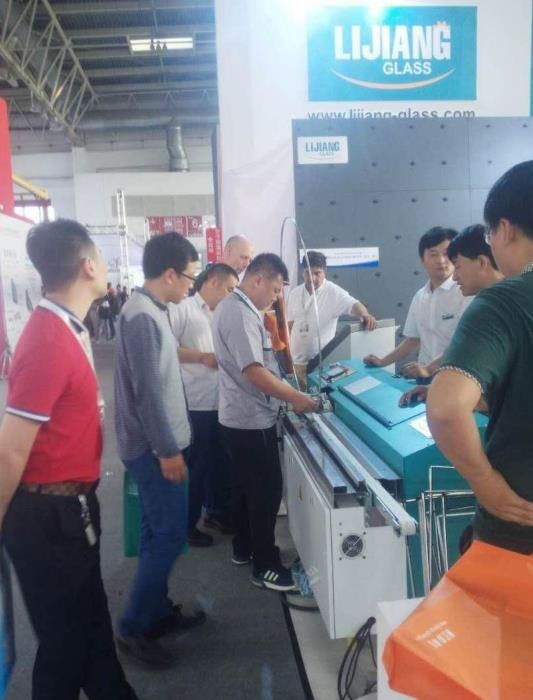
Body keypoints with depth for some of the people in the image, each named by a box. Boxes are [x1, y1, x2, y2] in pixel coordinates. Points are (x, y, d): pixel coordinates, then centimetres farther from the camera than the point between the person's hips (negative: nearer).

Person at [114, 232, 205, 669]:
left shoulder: (151, 312, 11)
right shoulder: (142, 317, -21)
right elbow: (147, 391, -24)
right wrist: (167, 450, -19)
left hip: (157, 443, 10)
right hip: (153, 447, -10)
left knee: (158, 534, 17)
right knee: (169, 537, -2)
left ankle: (159, 611, 31)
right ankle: (133, 627, 12)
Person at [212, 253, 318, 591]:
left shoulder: (235, 307, 11)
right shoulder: (240, 314, -22)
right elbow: (254, 372, -28)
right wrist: (295, 397, -22)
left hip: (242, 416, 11)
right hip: (252, 419, -11)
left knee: (246, 485, 20)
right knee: (267, 490, 0)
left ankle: (244, 547, 35)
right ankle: (265, 566, 11)